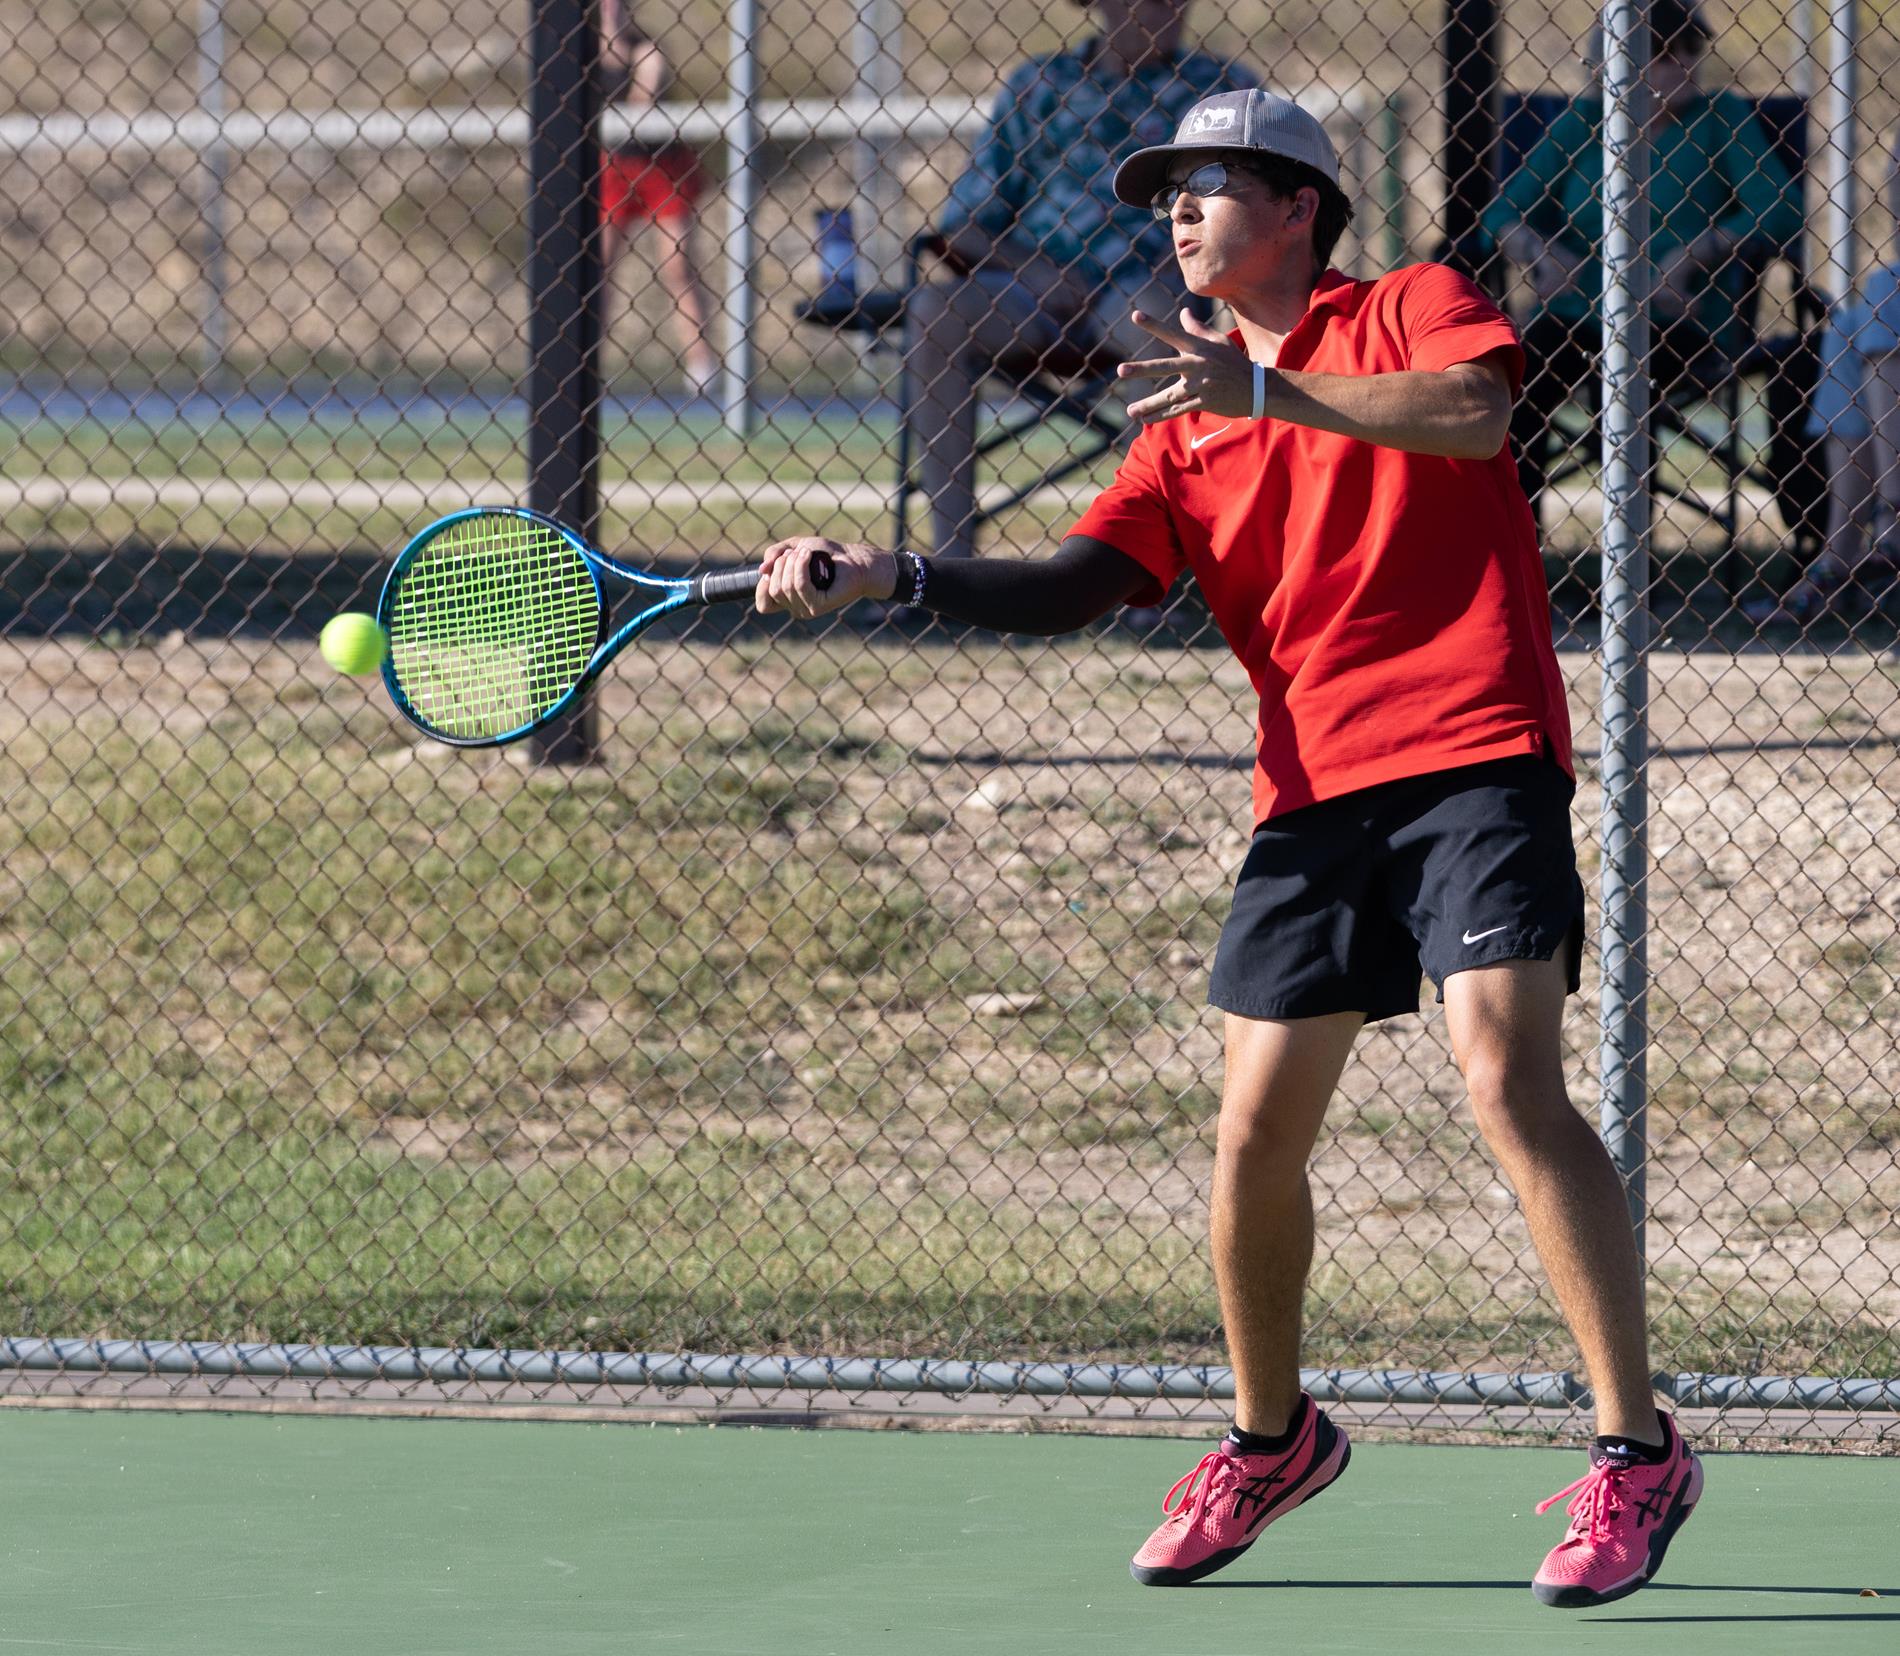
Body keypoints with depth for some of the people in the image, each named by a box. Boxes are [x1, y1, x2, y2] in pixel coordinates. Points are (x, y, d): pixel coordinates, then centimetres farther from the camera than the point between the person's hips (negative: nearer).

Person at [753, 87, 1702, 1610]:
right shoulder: (1189, 429, 20)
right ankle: (1272, 1437, 28)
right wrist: (890, 578, -5)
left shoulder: (1415, 307, 6)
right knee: (1255, 1134, 4)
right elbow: (1070, 587, 9)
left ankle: (1637, 1453, -16)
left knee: (1510, 1083, -19)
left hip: (1472, 754, -6)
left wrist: (1270, 388, -22)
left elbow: (1473, 414, -16)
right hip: (1313, 791, 6)